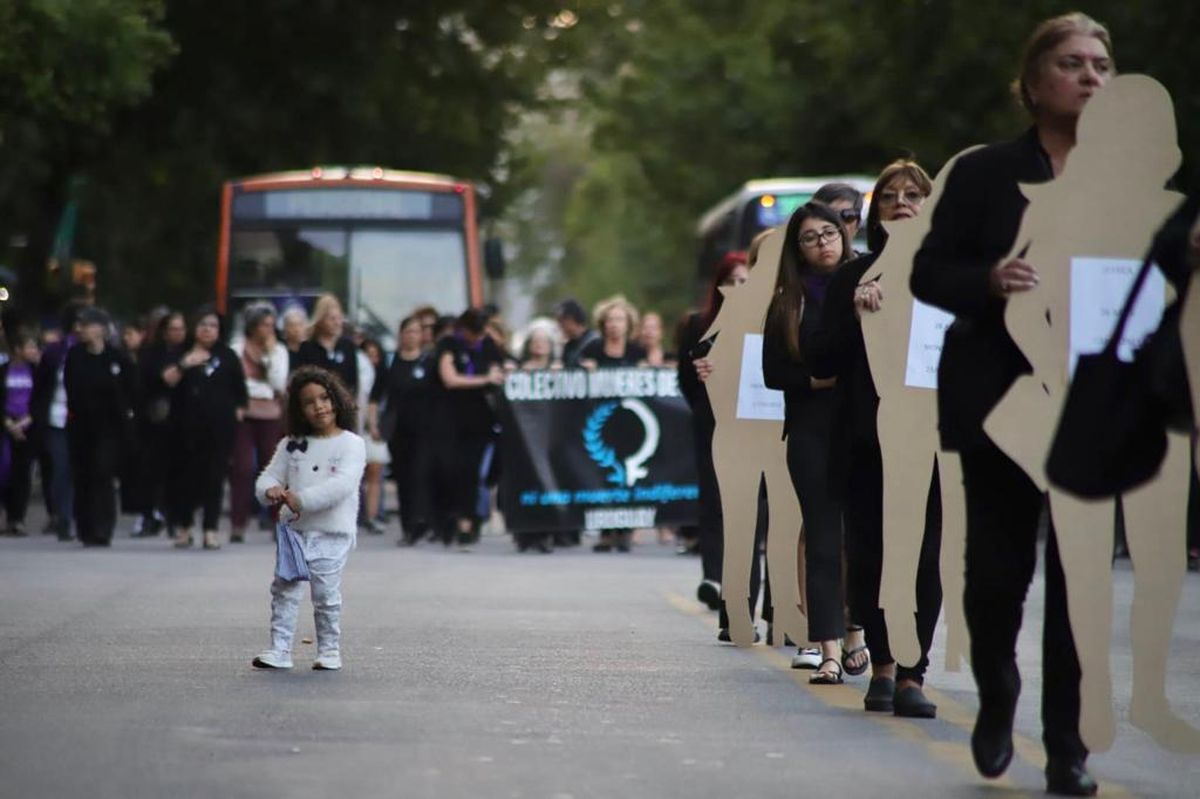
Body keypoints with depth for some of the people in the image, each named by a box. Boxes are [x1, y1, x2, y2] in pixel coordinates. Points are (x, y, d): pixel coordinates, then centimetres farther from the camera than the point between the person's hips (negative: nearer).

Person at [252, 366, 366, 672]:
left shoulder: (351, 444, -5)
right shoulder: (291, 445, 10)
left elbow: (343, 484, -18)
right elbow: (268, 476, 9)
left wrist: (301, 499, -26)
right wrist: (271, 490, -17)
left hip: (332, 534, -4)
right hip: (294, 529, 4)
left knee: (326, 594, -2)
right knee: (284, 589, -1)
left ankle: (329, 650, 12)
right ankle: (279, 650, 2)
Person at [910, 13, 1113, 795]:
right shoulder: (985, 174, 3)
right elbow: (929, 274, 1)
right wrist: (988, 281, -18)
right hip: (1000, 399, -1)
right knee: (999, 563, 1)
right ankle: (997, 695, 29)